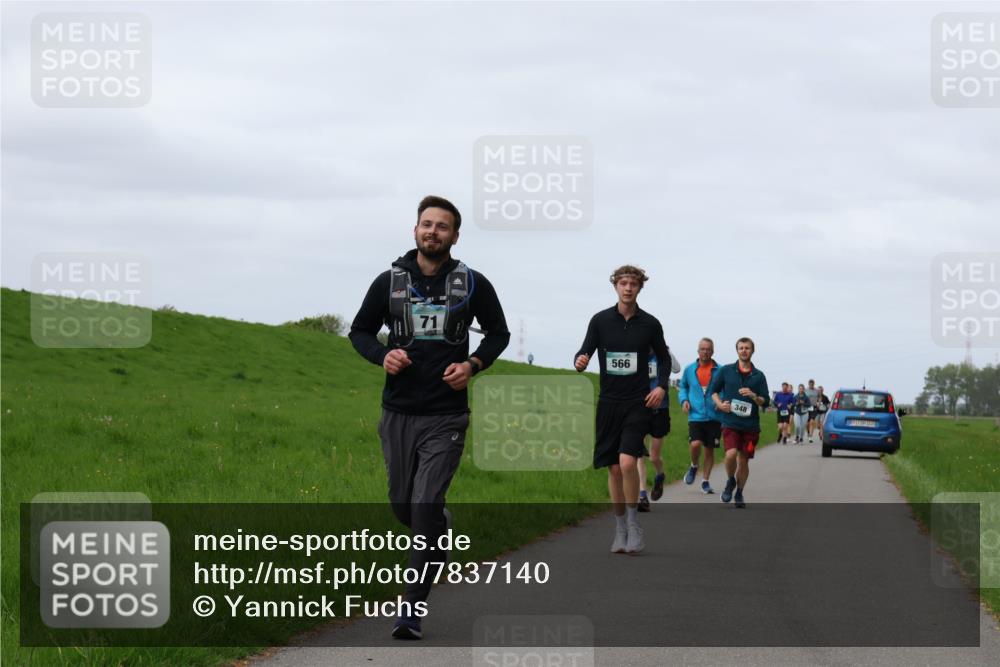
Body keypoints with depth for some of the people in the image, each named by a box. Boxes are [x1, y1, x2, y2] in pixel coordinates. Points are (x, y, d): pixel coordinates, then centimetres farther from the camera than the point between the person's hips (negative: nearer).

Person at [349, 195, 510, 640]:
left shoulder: (472, 285, 0)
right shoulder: (389, 282, 3)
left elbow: (498, 332, 13)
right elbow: (360, 330, 13)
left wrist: (473, 365, -6)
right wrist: (382, 355, -8)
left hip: (445, 415, -3)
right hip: (398, 414, 3)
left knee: (425, 507, -14)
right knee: (402, 507, 11)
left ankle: (412, 611, -9)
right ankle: (442, 526, 48)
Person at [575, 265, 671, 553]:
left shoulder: (649, 324, 2)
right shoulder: (601, 321, 2)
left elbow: (664, 357, 14)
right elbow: (584, 352, 3)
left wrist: (662, 386, -1)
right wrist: (580, 362, -21)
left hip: (638, 403, -2)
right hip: (609, 402, 2)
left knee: (627, 462, -19)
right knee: (614, 469, 5)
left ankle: (633, 523, -3)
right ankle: (621, 529, 18)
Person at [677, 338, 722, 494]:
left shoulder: (719, 371, 0)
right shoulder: (690, 370, 5)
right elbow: (683, 387, 20)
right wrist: (684, 400, 1)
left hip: (714, 417, 0)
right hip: (696, 416, 0)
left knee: (709, 450, 7)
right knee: (695, 444, -19)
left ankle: (705, 481, 22)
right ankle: (693, 467, 12)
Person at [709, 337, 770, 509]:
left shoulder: (758, 376, 5)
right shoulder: (726, 371, 3)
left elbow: (766, 402, 5)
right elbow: (713, 390, 14)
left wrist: (753, 396, -15)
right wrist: (719, 404, -4)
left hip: (751, 425, 2)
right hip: (730, 422, -2)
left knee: (744, 460, 6)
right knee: (731, 454, -22)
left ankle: (739, 493, 27)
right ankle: (730, 482, 7)